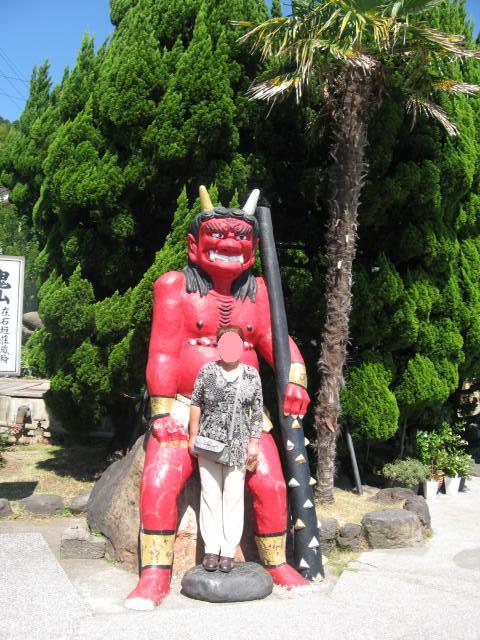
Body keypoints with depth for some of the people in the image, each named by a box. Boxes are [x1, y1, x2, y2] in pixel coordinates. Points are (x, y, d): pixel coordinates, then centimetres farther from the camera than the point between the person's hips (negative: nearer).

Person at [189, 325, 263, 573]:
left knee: (234, 496, 3)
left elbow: (257, 412, 5)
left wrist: (254, 442, 1)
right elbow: (195, 404, 5)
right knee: (211, 494, 4)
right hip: (208, 442, 0)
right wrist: (193, 437, 2)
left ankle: (229, 551, 10)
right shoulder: (207, 371, 1)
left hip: (238, 445, 0)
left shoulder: (252, 375, 3)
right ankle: (211, 549, 12)